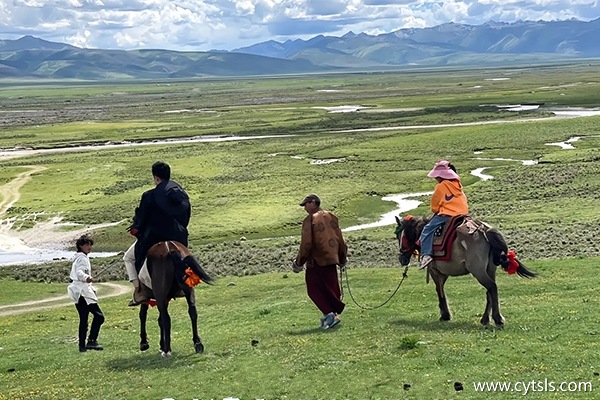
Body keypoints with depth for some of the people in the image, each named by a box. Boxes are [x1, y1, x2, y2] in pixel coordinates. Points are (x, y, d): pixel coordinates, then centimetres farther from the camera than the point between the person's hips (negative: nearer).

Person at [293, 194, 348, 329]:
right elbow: (340, 239, 12)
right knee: (331, 289, 15)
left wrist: (299, 262, -4)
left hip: (316, 261, -6)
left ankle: (329, 313, -10)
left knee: (314, 289, 3)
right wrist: (343, 258, 23)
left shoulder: (310, 220, -10)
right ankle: (333, 313, 17)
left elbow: (306, 244, -14)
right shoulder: (331, 217, 9)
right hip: (332, 259, 6)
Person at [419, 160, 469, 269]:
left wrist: (436, 211, 25)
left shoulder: (441, 186, -6)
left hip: (447, 215, -7)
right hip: (463, 214, 7)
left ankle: (426, 254, -20)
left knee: (427, 230, -3)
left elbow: (435, 204, 2)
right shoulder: (458, 185, 15)